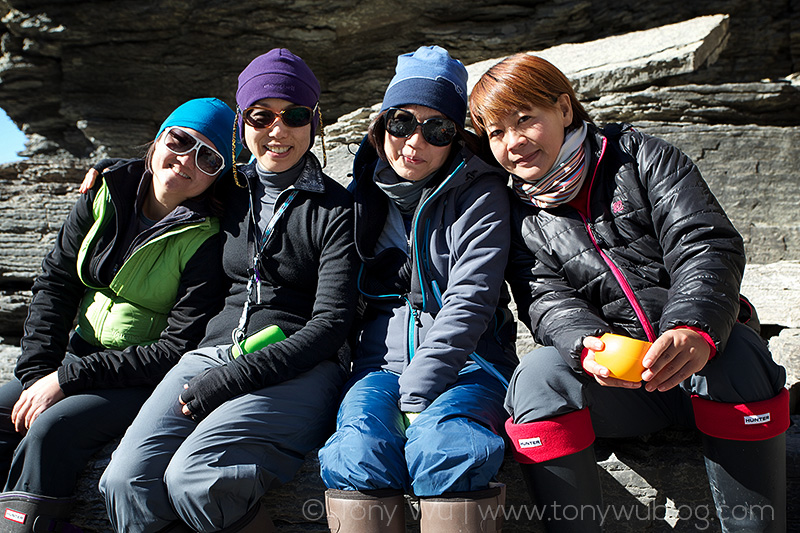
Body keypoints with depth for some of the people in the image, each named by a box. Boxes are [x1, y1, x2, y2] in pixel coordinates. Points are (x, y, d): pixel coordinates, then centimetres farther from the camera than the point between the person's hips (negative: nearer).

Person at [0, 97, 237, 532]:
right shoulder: (108, 193, 0)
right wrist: (37, 373, -7)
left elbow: (179, 349, -20)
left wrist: (67, 378, -20)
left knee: (51, 429, -26)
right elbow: (55, 283, 3)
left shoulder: (209, 240, -17)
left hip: (149, 377, -6)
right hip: (83, 350, 6)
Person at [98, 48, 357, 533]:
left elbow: (330, 325, -7)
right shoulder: (227, 193, 16)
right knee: (126, 480, -20)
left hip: (298, 370, -4)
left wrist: (235, 377, -14)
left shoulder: (337, 210, 1)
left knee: (192, 479, -28)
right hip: (214, 350, 5)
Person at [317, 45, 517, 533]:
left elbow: (469, 302, -12)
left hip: (466, 360, -2)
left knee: (442, 447, -34)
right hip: (382, 360, 3)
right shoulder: (365, 191, 12)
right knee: (357, 454, -28)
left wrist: (416, 394, -21)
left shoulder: (480, 192, -1)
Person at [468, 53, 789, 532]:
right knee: (536, 378, -27)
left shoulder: (639, 156, 3)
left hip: (698, 356, 0)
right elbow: (548, 301, -4)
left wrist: (694, 330, -30)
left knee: (738, 357, -33)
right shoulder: (522, 220, 10)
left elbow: (707, 244, -10)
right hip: (609, 376, 1)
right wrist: (587, 346, -29)